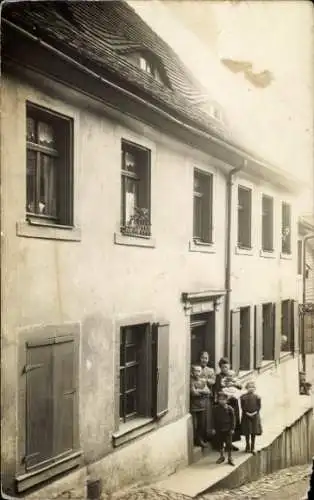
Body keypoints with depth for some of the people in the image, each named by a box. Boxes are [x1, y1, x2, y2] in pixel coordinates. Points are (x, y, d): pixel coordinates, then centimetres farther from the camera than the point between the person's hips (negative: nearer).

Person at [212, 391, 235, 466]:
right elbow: (214, 419, 5)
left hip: (227, 429, -3)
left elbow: (233, 419, -4)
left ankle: (230, 458, 11)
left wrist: (232, 428, -6)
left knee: (229, 444, 0)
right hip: (219, 429, 3)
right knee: (220, 443, 12)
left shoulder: (229, 408, -8)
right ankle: (222, 456, 29)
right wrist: (214, 428, 4)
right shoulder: (216, 409, -1)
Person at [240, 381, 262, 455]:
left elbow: (259, 406, -2)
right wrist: (247, 413, -16)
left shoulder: (257, 397, 1)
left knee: (253, 433, 6)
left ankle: (253, 448, 16)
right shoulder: (243, 397, -3)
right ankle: (248, 446, 19)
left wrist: (254, 412, -14)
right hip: (246, 416, -1)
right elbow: (242, 407, -6)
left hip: (255, 416, 1)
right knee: (247, 432, 3)